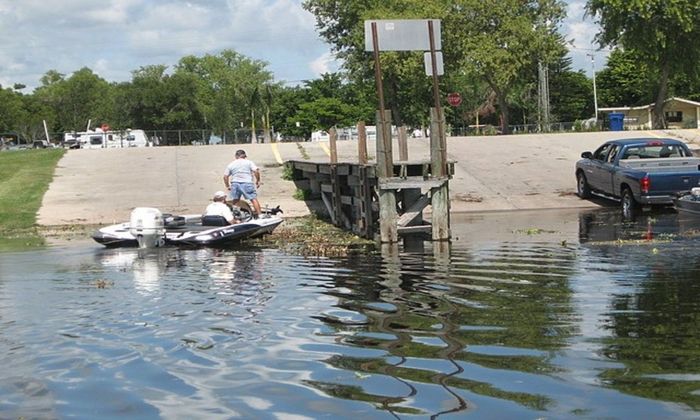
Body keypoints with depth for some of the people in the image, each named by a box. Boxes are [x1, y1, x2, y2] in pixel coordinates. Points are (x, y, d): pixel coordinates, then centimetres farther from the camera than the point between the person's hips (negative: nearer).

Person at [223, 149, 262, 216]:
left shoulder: (231, 164, 17)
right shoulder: (248, 162, 9)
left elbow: (225, 176, 12)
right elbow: (256, 171, -4)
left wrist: (227, 186, 20)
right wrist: (258, 181, 5)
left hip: (235, 183, 3)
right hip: (247, 183, -3)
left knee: (235, 202, 13)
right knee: (254, 199, -1)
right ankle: (259, 214, -8)